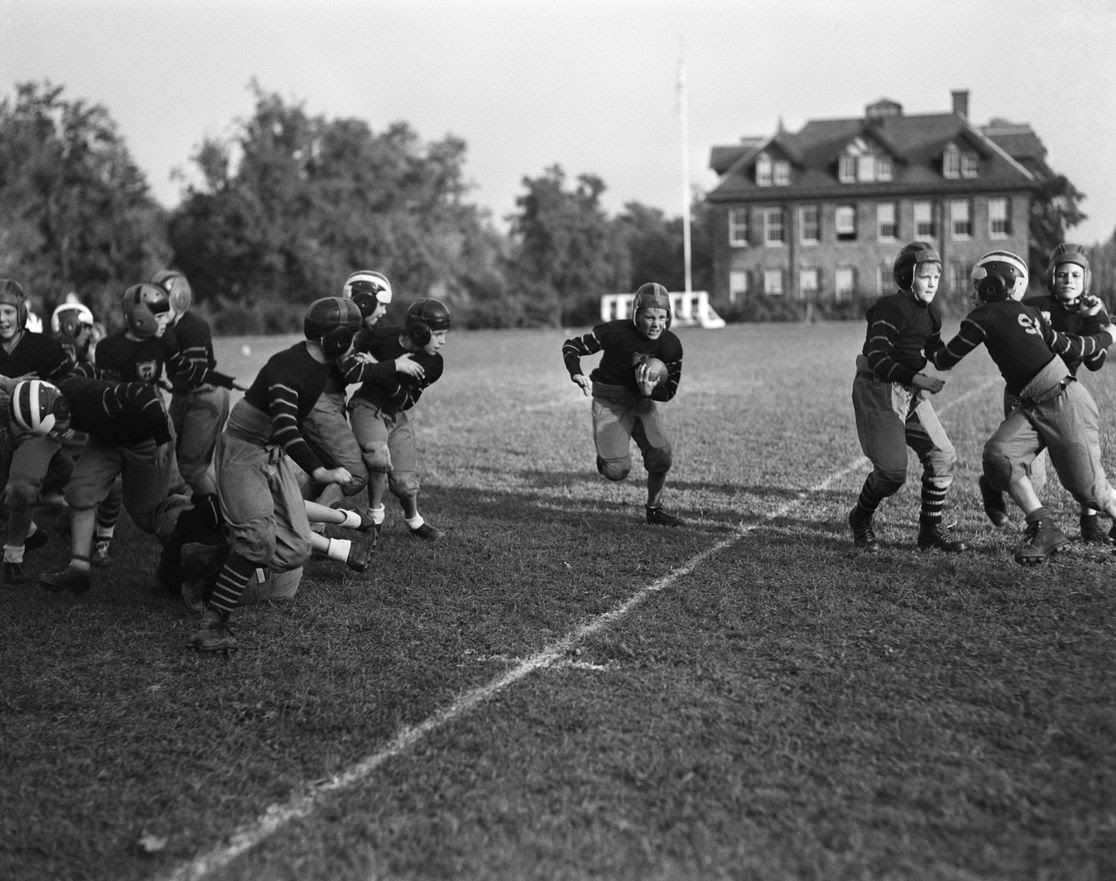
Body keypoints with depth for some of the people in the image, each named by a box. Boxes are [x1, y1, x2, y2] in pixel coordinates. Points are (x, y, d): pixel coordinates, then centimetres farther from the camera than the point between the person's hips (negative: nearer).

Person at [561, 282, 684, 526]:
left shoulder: (671, 344, -12)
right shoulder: (615, 332, -23)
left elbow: (669, 391, -5)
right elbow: (571, 346, -12)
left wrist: (650, 391, -29)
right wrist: (577, 375, -30)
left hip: (643, 401, 4)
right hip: (610, 402, -4)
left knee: (662, 458, -7)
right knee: (617, 471, -12)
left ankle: (654, 510, 19)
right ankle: (605, 455, 26)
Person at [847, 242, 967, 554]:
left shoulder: (930, 314, 10)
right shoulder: (891, 308, -17)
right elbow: (877, 360, -23)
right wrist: (916, 379, -27)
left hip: (910, 390, 8)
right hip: (877, 390, -8)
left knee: (943, 456, 1)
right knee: (892, 470, -12)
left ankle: (931, 530, 13)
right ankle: (861, 520, 17)